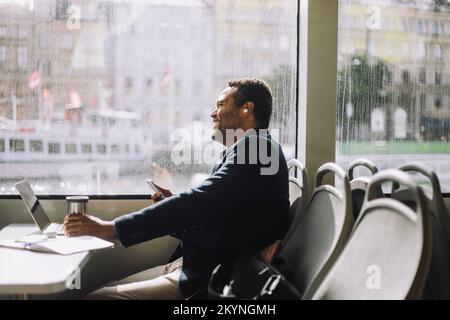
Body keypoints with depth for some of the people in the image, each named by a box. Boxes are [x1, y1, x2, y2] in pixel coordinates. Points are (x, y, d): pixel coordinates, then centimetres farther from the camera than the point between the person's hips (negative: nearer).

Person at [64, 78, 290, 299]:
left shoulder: (257, 147, -14)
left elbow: (199, 200, -23)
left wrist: (110, 229, -21)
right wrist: (173, 205, 1)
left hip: (212, 281, -9)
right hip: (199, 266, 9)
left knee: (98, 296, -13)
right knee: (112, 287, 8)